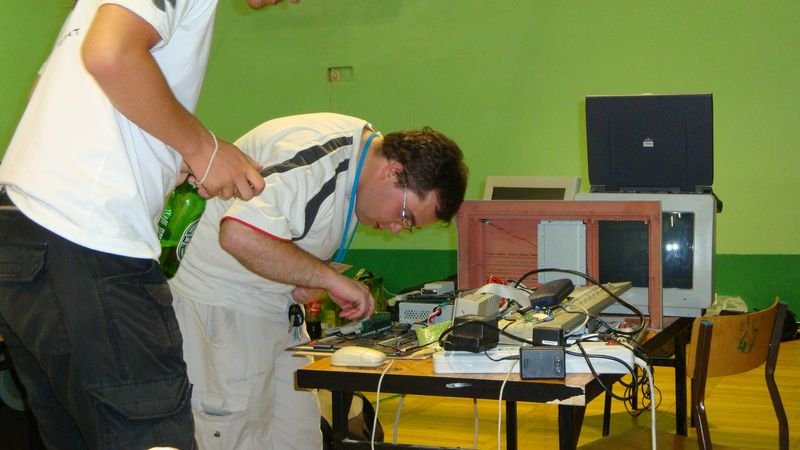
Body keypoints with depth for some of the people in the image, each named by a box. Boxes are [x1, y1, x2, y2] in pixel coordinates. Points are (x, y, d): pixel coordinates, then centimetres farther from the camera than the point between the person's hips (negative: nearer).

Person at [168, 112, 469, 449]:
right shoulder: (316, 157, -27)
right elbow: (240, 236, -38)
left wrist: (308, 279, -5)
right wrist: (329, 277, -29)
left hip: (277, 305, 9)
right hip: (219, 302, -9)